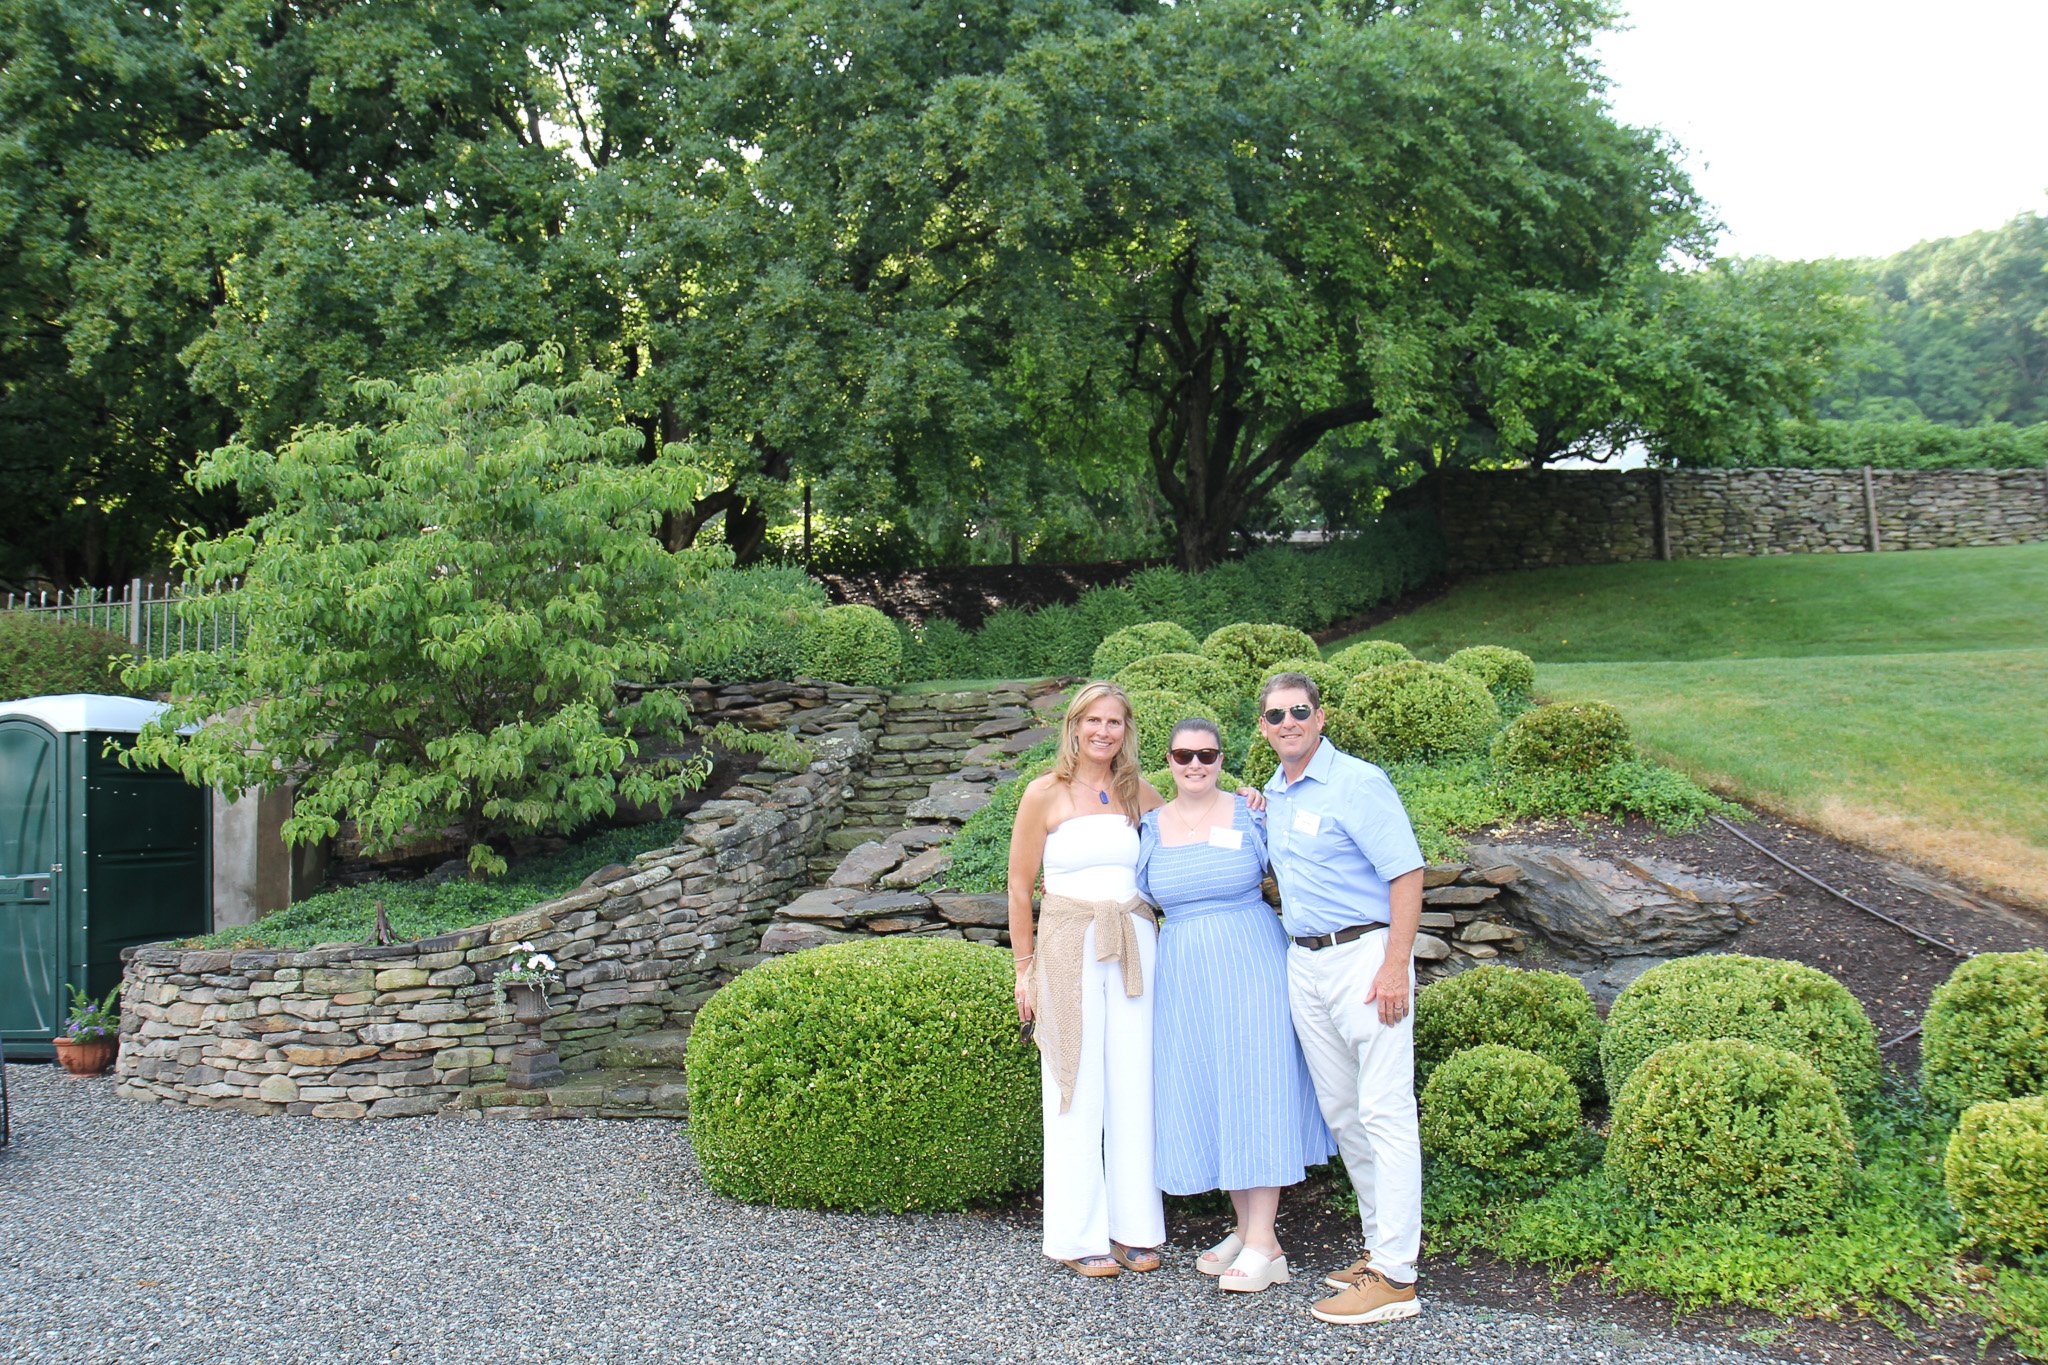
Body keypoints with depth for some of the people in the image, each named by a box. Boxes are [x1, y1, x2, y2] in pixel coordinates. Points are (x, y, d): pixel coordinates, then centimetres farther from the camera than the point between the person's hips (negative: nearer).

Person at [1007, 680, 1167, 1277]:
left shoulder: (1141, 795, 9)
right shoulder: (1046, 793, 0)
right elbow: (1019, 886, 2)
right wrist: (1024, 968, 0)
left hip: (1134, 947, 3)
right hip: (1068, 947, -3)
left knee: (1134, 1088, 5)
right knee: (1078, 1090, 1)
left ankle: (1135, 1228, 15)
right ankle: (1081, 1236, 10)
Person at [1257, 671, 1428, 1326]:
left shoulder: (1358, 782, -10)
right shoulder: (1271, 795, 14)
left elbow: (1406, 874, -15)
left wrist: (1394, 967, -21)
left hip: (1364, 953, -8)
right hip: (1303, 964, 8)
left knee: (1384, 1113, -7)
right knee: (1340, 1112, 12)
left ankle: (1394, 1277, -7)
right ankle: (1380, 1243, 23)